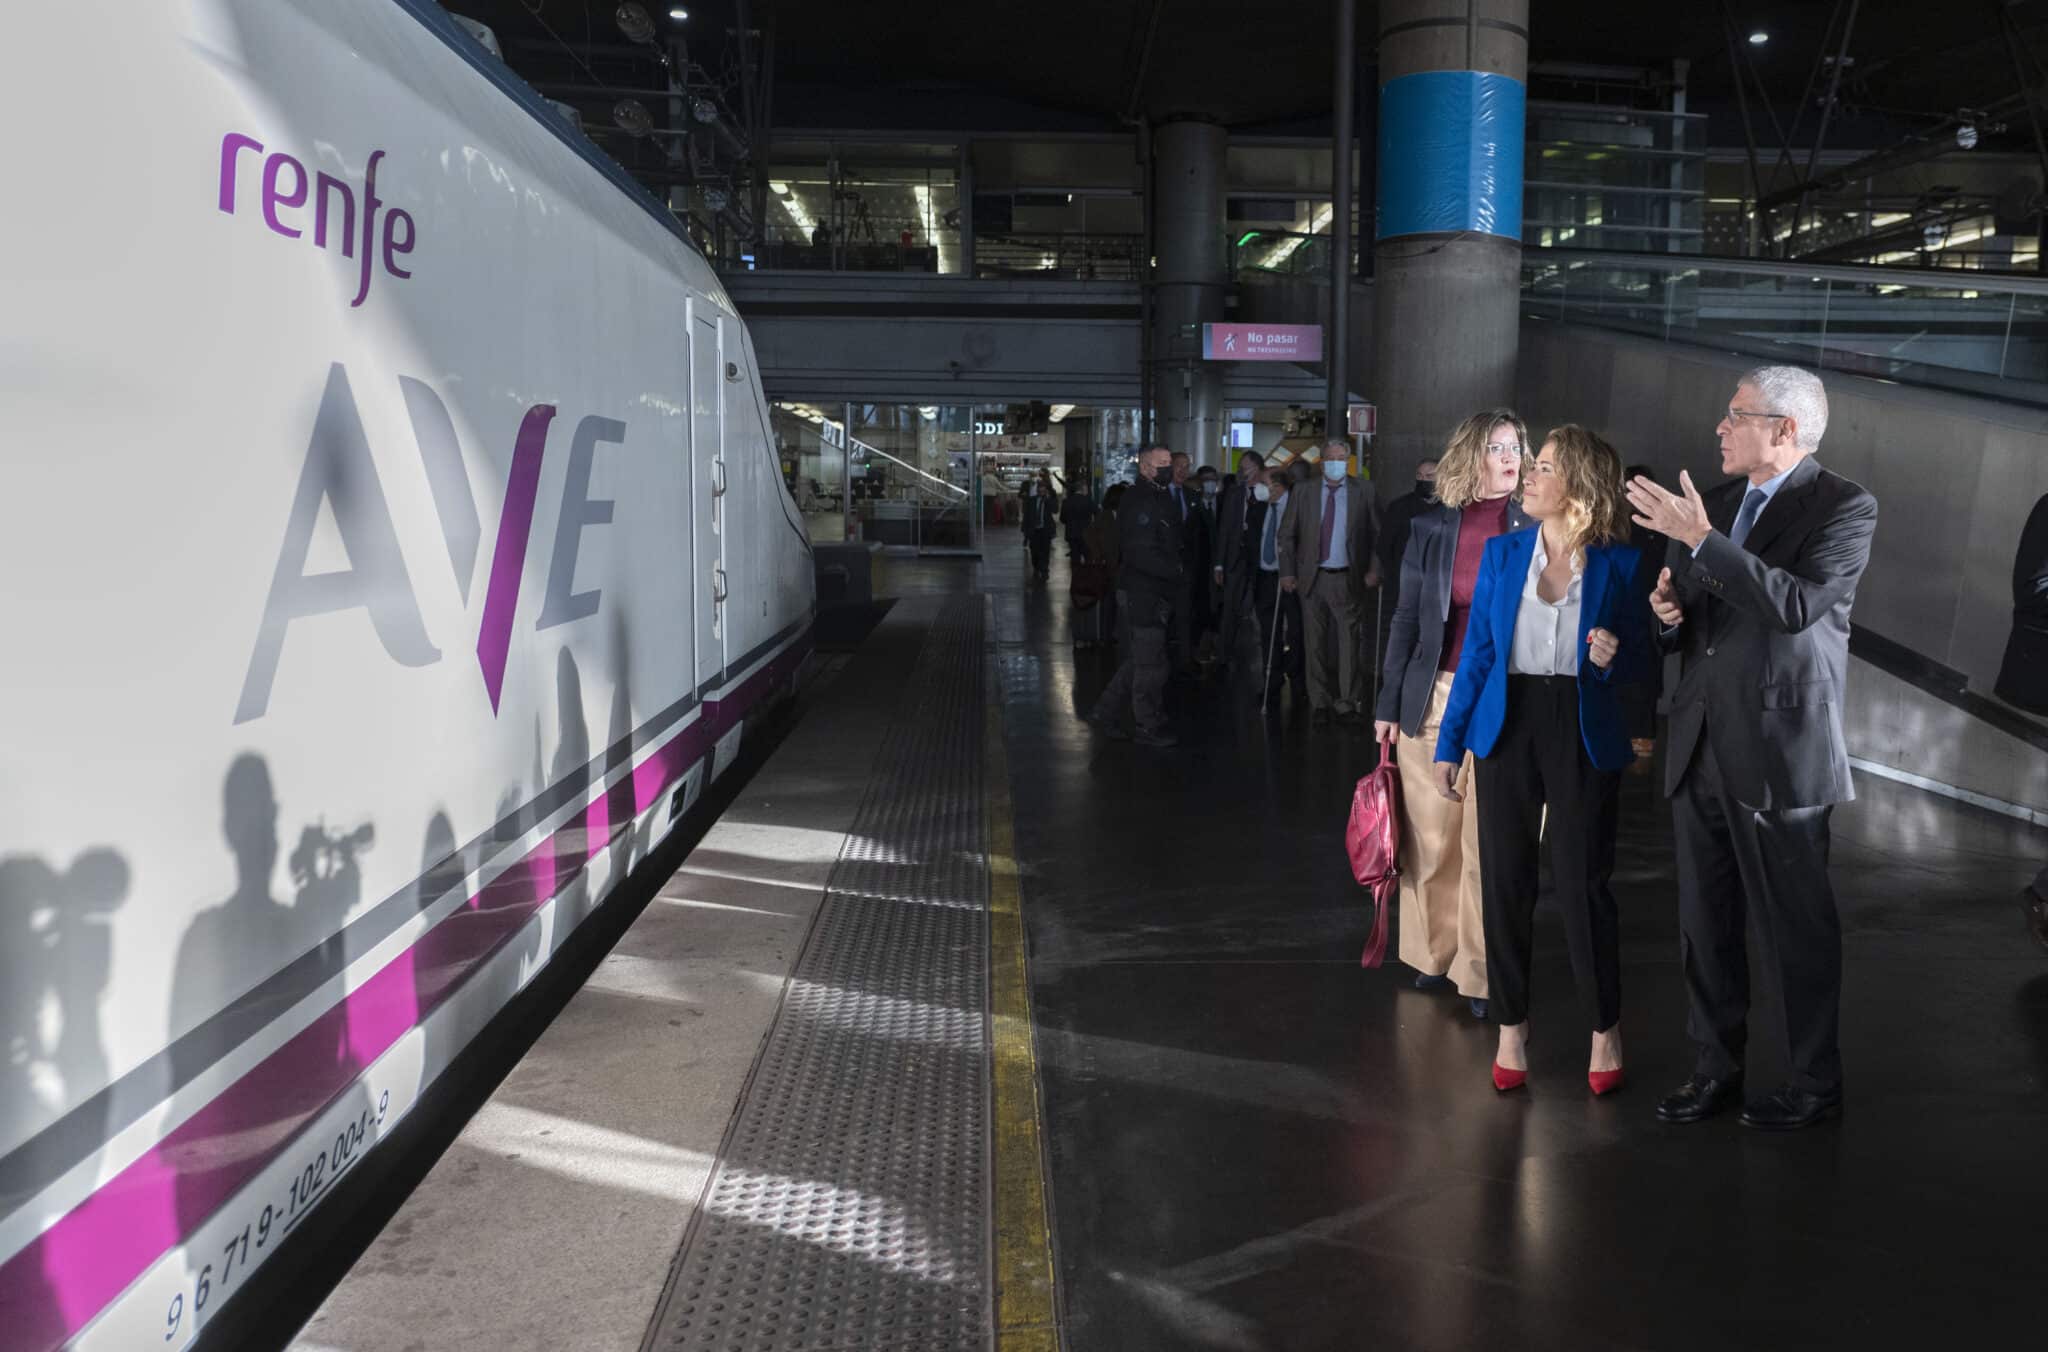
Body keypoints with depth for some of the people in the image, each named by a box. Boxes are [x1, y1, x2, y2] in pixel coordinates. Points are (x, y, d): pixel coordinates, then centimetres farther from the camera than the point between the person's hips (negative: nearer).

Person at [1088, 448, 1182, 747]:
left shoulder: (1161, 498, 16)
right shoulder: (1138, 503, -17)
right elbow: (1140, 553, -25)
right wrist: (1176, 573, -20)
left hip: (1155, 594, 10)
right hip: (1141, 595, -10)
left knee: (1137, 661, 17)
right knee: (1150, 664, -1)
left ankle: (1106, 713, 25)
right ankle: (1148, 728, 10)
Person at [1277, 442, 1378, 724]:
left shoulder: (1361, 493, 3)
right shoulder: (1303, 493, 7)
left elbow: (1374, 534, 2)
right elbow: (1287, 535, 8)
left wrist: (1373, 569, -10)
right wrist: (1287, 572, 0)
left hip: (1347, 579, -1)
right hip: (1313, 578, 1)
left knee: (1349, 643, -4)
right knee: (1317, 644, 6)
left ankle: (1348, 703, 4)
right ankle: (1321, 703, 15)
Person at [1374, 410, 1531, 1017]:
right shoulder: (1432, 527, 6)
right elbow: (1406, 618, 9)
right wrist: (1388, 704, 7)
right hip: (1435, 697, 2)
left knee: (1491, 847, 2)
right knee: (1431, 842, 8)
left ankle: (1483, 972, 13)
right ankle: (1434, 954, 24)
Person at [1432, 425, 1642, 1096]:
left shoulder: (1618, 562, -2)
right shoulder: (1502, 552, 3)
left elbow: (1636, 656, 7)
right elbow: (1477, 651, 4)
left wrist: (1612, 655, -17)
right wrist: (1448, 742, 2)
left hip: (1583, 734, -2)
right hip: (1508, 727, 2)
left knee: (1581, 884, 2)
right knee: (1505, 882, 6)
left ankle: (1605, 1028, 22)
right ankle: (1511, 1027, 21)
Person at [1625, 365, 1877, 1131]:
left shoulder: (1843, 508, -8)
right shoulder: (1714, 503, 12)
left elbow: (1797, 606, -24)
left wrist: (1701, 541, -25)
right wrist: (1668, 612, -4)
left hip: (1780, 753, -6)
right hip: (1700, 750, 6)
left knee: (1797, 929, 6)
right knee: (1705, 925, 13)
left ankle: (1815, 1085, 22)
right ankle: (1717, 1069, 26)